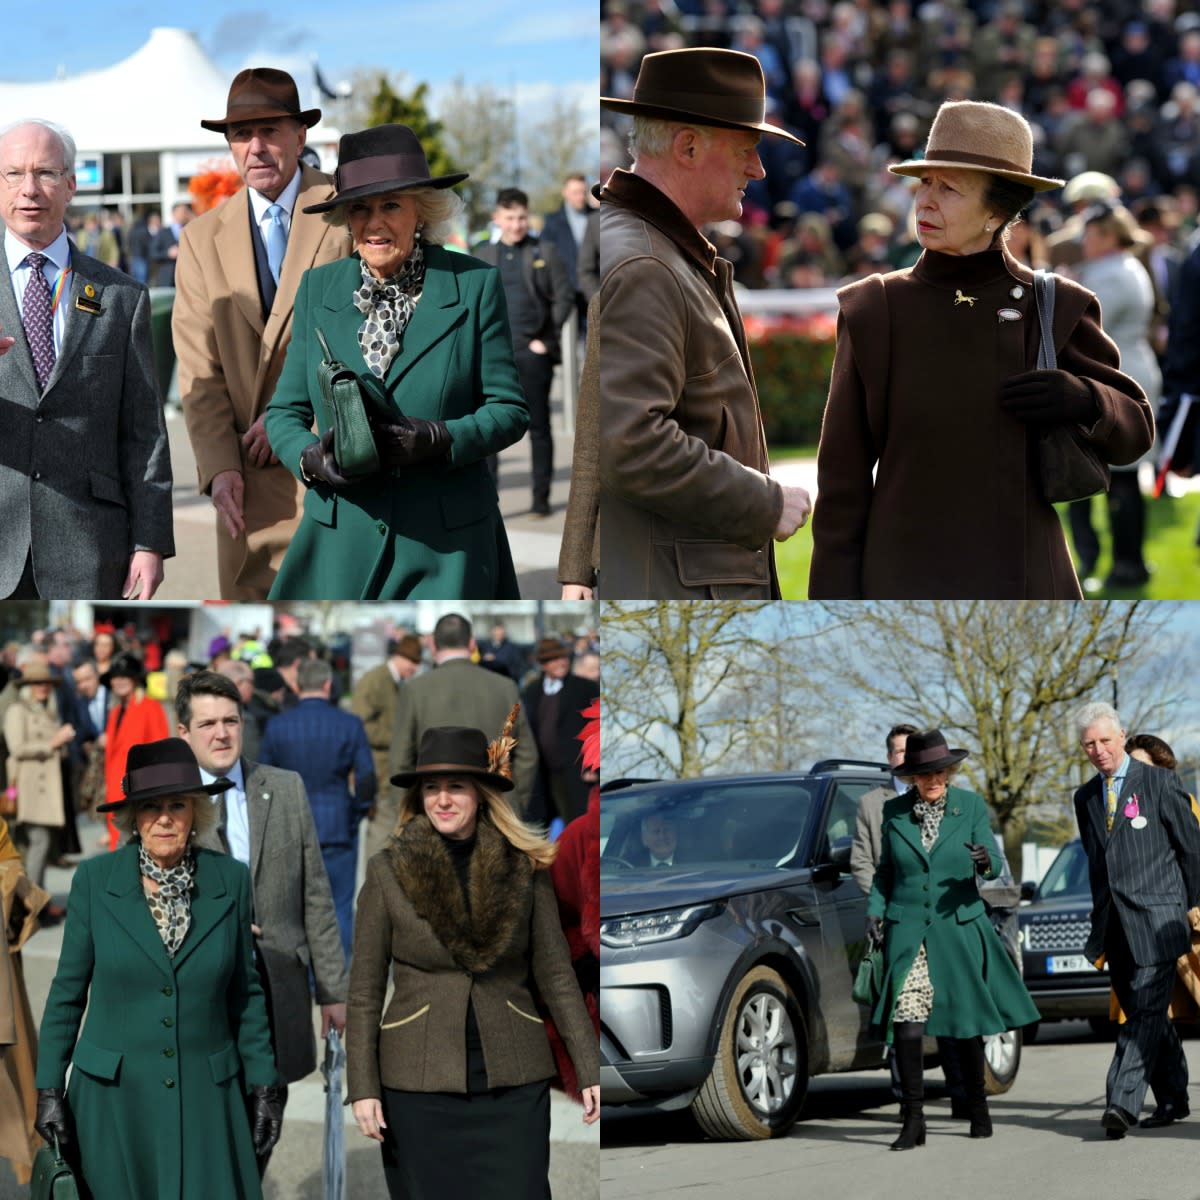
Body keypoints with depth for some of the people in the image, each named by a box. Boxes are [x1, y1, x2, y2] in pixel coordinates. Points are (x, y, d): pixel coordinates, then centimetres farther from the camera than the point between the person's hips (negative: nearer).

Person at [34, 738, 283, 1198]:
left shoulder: (230, 880, 1)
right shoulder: (95, 880, -3)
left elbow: (244, 991, 8)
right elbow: (68, 989, 3)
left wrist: (263, 1085, 6)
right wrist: (49, 1087, 0)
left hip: (205, 1093, 1)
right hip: (112, 1093, -1)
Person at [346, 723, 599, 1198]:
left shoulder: (526, 869, 2)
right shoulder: (387, 873, -1)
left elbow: (555, 976, 5)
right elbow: (364, 990, 1)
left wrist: (590, 1070, 0)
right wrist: (363, 1087, -4)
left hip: (513, 1082, 0)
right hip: (420, 1082, 0)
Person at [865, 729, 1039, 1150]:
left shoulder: (970, 807, 1)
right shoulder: (894, 812, 5)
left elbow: (994, 864, -5)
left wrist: (985, 862, -28)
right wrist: (874, 909, -1)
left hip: (958, 927, 0)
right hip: (908, 931, 0)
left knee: (967, 1022, 6)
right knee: (907, 1021, -12)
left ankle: (978, 1105, 26)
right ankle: (913, 1119, -10)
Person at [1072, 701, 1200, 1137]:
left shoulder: (1158, 782, -2)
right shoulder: (1085, 798, 15)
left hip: (1155, 918, -6)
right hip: (1114, 923, 6)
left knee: (1145, 1013, -13)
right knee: (1142, 1015, 10)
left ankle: (1122, 1102, -23)